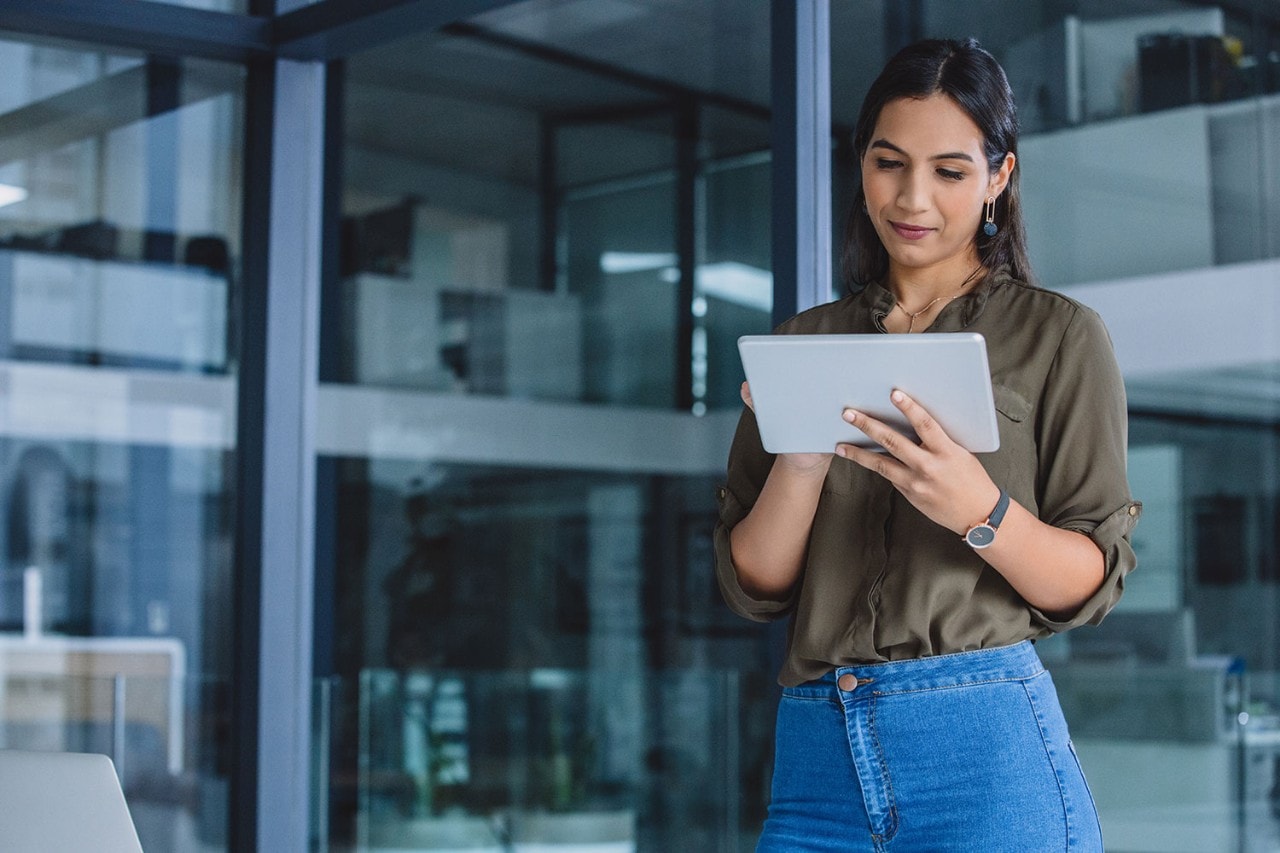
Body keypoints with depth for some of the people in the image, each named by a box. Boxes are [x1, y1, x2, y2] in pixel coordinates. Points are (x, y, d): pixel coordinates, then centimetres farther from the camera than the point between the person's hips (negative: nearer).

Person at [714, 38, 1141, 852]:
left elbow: (1093, 581, -2)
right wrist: (799, 467, -11)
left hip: (985, 751, -3)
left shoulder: (1059, 336, 4)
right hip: (817, 752, 3)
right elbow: (753, 586, 7)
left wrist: (978, 510, -20)